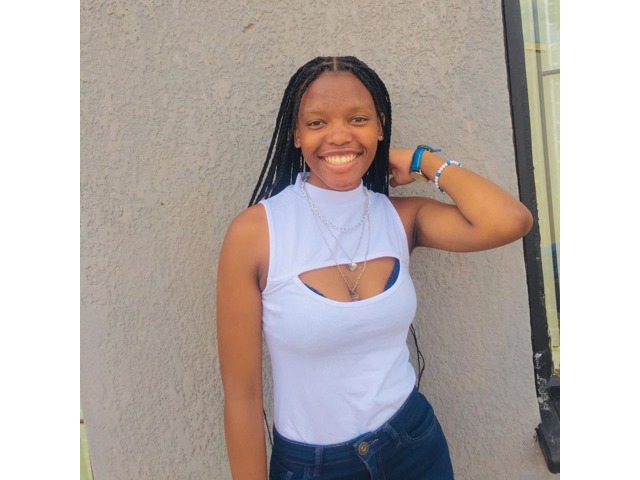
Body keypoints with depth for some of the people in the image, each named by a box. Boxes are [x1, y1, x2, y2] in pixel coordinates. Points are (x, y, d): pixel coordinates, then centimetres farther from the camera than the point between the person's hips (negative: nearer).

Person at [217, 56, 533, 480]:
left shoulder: (400, 217, -6)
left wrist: (423, 160, -12)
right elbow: (242, 395, -14)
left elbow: (511, 221, -24)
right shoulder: (254, 233, -18)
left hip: (417, 446, 4)